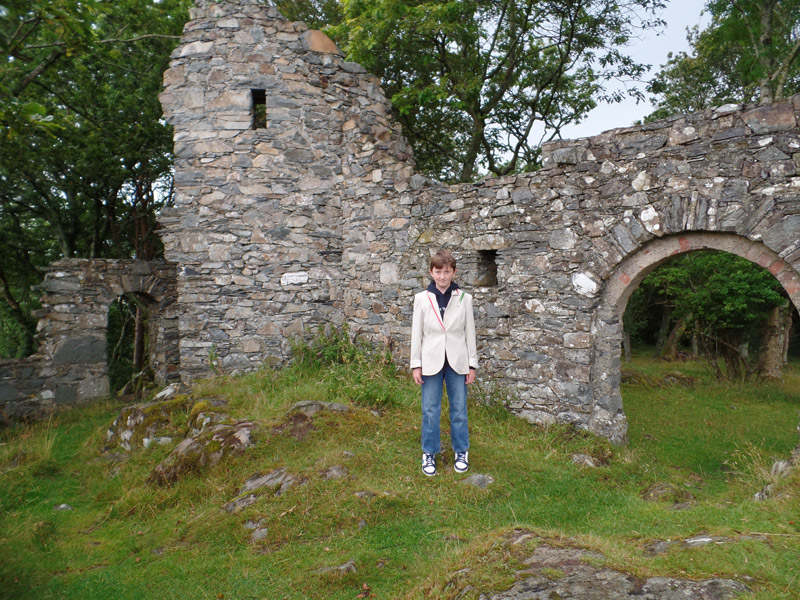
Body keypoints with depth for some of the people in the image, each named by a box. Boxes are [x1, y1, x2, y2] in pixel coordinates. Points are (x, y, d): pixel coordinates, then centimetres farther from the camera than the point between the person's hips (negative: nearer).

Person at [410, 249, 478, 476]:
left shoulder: (464, 298, 0)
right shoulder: (422, 299, -1)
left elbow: (470, 332, 3)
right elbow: (417, 333, 2)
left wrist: (472, 364, 2)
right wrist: (416, 364, 0)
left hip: (457, 361, 0)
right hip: (431, 361, 0)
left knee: (459, 409, 10)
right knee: (430, 410, 7)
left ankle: (461, 452, 26)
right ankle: (429, 453, 22)